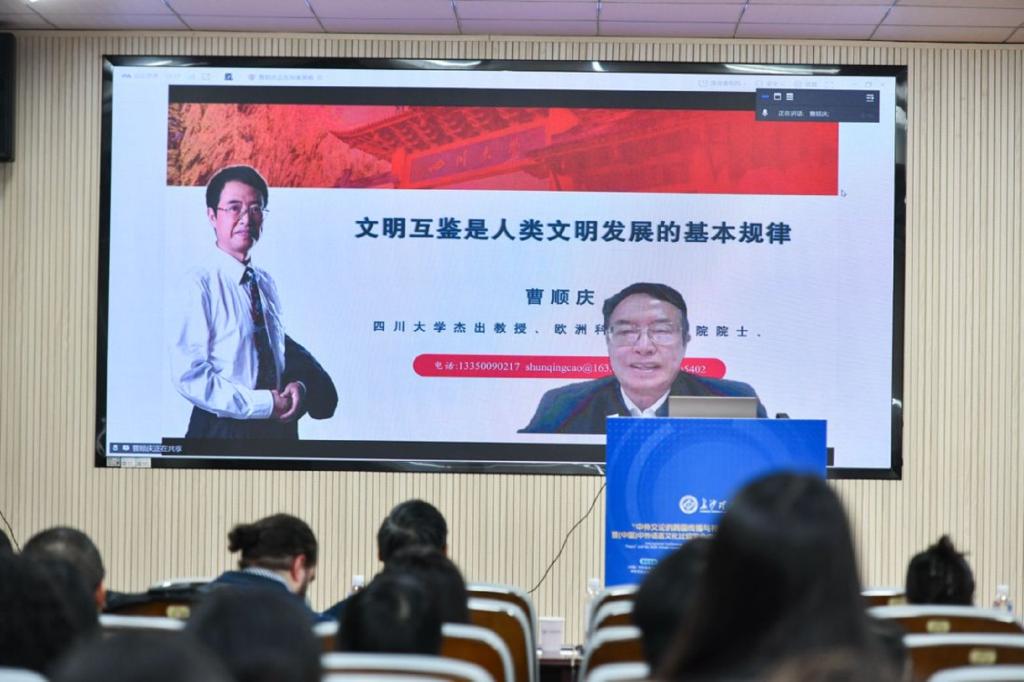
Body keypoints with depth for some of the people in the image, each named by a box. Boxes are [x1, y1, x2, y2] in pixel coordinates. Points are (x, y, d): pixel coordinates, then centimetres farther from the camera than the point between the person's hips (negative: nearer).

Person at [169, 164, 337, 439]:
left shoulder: (265, 282, 6)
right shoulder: (201, 284, -14)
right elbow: (189, 376, -19)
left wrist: (298, 385, -3)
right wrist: (263, 404, -18)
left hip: (276, 426, 6)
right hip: (222, 429, -6)